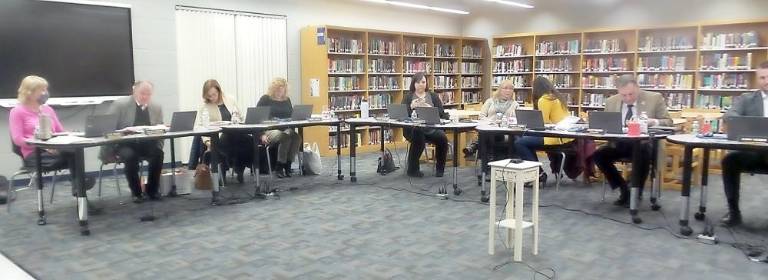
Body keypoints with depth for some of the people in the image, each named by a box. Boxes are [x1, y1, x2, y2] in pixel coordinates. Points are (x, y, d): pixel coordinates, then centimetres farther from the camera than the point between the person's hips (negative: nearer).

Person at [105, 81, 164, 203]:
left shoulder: (157, 108, 7)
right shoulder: (120, 104, -4)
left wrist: (158, 145, -9)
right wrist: (112, 148, -16)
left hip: (146, 144, 3)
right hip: (124, 144, -3)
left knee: (158, 153, -27)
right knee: (130, 155, -34)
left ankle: (152, 190, -9)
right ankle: (136, 192, -15)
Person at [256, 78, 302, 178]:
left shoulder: (287, 100, 18)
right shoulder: (265, 99, 3)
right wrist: (262, 134, -15)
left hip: (285, 129, 5)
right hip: (269, 130, -5)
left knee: (297, 137, -28)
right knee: (285, 137, -35)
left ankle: (287, 165, -20)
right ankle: (279, 167, -23)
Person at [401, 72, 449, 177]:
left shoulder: (433, 96, 16)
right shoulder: (408, 97, 13)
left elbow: (441, 113, 2)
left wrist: (428, 107, -16)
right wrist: (411, 107, -20)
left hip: (431, 128, 2)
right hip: (413, 128, -1)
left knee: (442, 138, -28)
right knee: (418, 137, -34)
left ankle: (440, 168, -7)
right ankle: (412, 169, -18)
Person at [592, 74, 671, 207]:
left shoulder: (654, 98, -2)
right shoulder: (611, 102, 5)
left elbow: (668, 122, 0)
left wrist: (653, 121, -22)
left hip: (644, 143, -3)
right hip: (619, 144, 3)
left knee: (644, 154, -36)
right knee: (598, 155, -22)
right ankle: (624, 189, -3)